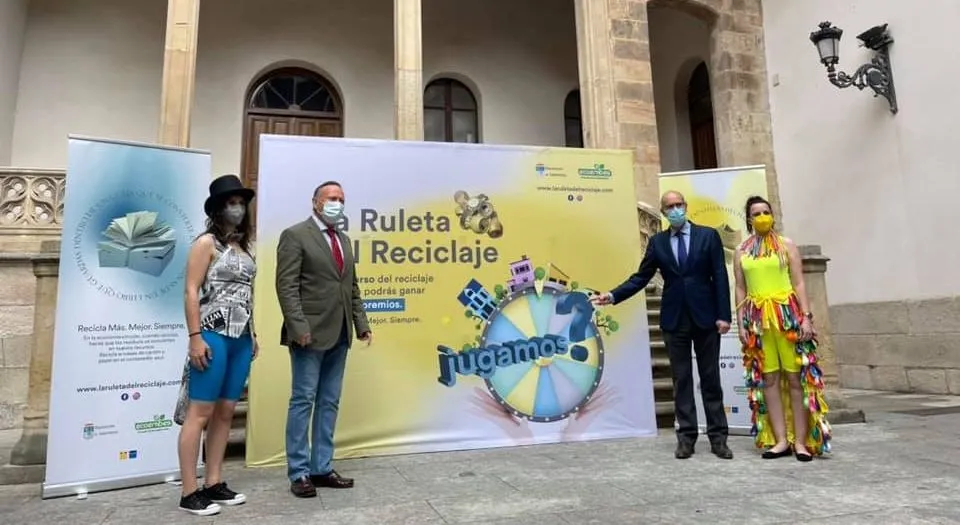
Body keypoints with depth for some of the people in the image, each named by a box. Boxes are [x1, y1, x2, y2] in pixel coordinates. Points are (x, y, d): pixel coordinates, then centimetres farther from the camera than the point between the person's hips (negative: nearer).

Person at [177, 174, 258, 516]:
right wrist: (195, 337, -15)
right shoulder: (207, 242, -4)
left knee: (225, 412, 10)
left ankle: (214, 484, 19)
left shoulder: (243, 246, 15)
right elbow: (191, 291, -9)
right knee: (200, 412, -3)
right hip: (213, 336, -7)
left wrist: (253, 335, 16)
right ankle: (189, 493, 5)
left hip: (241, 339, 7)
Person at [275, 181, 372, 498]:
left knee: (329, 403, 10)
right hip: (311, 334, -7)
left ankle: (322, 469, 19)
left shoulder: (344, 240, 18)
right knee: (303, 401, 1)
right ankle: (299, 473, 10)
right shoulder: (295, 235, -4)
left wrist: (361, 323, 10)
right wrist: (299, 327, -19)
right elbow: (286, 286, -12)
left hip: (339, 335, 7)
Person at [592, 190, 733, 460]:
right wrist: (613, 295, -9)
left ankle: (718, 437, 14)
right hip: (674, 318, 1)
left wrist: (723, 315, -8)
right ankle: (686, 437, 13)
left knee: (710, 378, 6)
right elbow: (641, 277, 4)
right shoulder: (657, 241, 6)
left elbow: (720, 277, -2)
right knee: (681, 379, 6)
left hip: (705, 316, -1)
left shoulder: (708, 235, 1)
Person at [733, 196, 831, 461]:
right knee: (768, 379, 3)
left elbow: (799, 283, 1)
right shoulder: (741, 252, 10)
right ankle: (780, 439, 10)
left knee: (796, 377, -2)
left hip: (788, 315, -2)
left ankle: (801, 441, 4)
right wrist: (741, 324, 2)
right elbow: (740, 290, 9)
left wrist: (806, 316, -9)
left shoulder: (787, 245, 6)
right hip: (758, 320, 2)